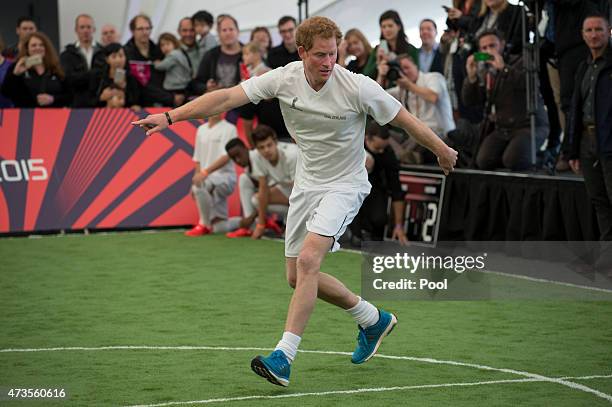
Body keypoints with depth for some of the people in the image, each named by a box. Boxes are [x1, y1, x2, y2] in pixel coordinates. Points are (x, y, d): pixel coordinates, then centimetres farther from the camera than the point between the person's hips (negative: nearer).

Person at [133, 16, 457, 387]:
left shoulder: (358, 88, -19)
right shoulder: (285, 79, -11)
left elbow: (404, 118, -6)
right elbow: (227, 97, -15)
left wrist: (443, 150, 4)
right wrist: (171, 116, -22)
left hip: (344, 185, -6)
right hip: (307, 185, 6)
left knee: (307, 260, -26)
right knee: (298, 277, 11)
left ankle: (284, 357, -26)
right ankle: (374, 321, 32)